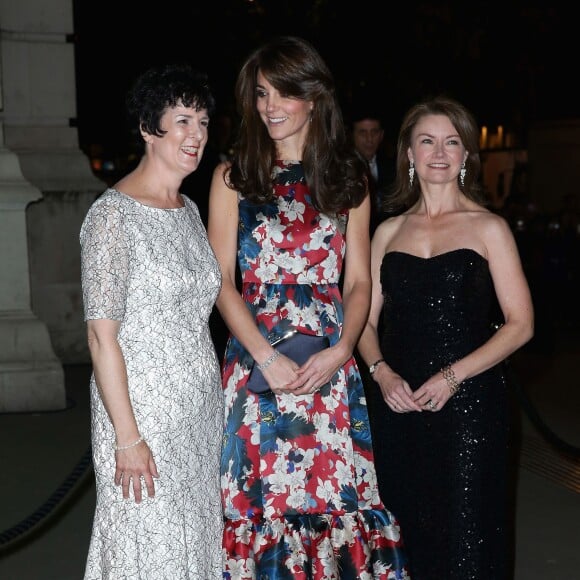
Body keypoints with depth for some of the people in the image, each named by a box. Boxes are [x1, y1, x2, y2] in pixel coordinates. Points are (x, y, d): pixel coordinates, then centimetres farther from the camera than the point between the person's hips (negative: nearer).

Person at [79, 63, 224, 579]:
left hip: (202, 408, 7)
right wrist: (128, 437, -18)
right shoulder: (114, 214, -14)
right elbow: (101, 334, -16)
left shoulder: (189, 210, 10)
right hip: (144, 408, -7)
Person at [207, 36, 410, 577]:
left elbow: (359, 282, 7)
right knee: (259, 499, 2)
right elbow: (222, 281, -1)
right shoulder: (232, 178, 5)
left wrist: (338, 352, -9)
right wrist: (268, 357, -12)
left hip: (330, 364, 1)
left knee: (331, 496, 2)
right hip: (255, 358, -1)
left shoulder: (348, 179, 9)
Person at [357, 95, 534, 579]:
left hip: (469, 402, -3)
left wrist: (453, 375, -14)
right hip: (399, 405, 3)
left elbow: (520, 324, -3)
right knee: (409, 534, 9)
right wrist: (381, 372, -8)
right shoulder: (388, 232, 11)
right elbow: (366, 320, 12)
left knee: (465, 541, -2)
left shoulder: (488, 228, 1)